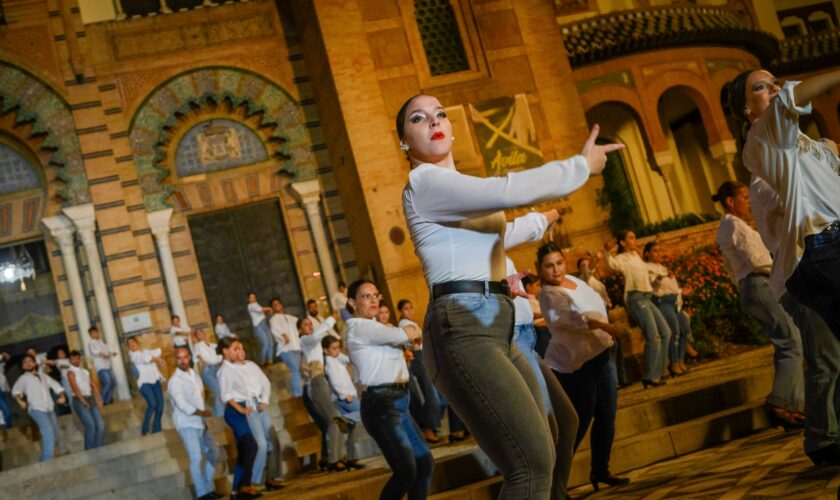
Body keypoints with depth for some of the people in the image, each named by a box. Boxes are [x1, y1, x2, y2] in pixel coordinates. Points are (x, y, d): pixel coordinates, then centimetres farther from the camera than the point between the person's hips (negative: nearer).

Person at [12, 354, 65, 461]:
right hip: (37, 409, -6)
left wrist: (61, 396, 2)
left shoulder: (42, 376, 22)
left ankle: (45, 459, 22)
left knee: (54, 435, 7)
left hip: (50, 409, 6)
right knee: (48, 432, -22)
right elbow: (16, 389, -10)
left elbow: (55, 384, 20)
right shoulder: (23, 378, 6)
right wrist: (19, 400, -29)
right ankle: (47, 460, -21)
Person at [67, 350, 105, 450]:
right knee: (90, 425, -16)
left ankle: (97, 448, 3)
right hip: (79, 400, -6)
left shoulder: (85, 371, 18)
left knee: (100, 424, -3)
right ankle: (90, 450, -9)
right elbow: (75, 387, -13)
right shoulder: (71, 372, -2)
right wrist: (83, 401, -22)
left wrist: (99, 399, 4)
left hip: (90, 399, 6)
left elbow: (94, 385, 15)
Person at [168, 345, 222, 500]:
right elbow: (182, 405, -20)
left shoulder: (195, 375, 12)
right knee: (196, 458, -16)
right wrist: (203, 412, -11)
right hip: (187, 424, -8)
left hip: (200, 422, 8)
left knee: (213, 453, 12)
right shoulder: (175, 381, -13)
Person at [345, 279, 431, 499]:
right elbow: (402, 336, -17)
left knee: (425, 461, 9)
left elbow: (412, 334, 13)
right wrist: (411, 333, 4)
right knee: (407, 470, -13)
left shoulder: (374, 327, 21)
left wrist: (407, 333, -8)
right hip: (381, 404, -10)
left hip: (399, 401, 10)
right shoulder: (359, 327, -9)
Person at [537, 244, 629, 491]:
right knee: (579, 424, -8)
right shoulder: (549, 294, -22)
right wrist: (602, 325, -50)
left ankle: (600, 471, 26)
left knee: (606, 416, 12)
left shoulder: (573, 280, 6)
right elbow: (565, 316, -42)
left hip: (599, 357, 9)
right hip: (576, 365, -9)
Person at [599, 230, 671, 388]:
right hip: (636, 298, -9)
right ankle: (650, 376, -8)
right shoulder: (622, 258, -6)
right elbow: (612, 263, -32)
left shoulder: (635, 255, 19)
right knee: (653, 336, -16)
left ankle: (657, 372, 14)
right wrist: (606, 253, -50)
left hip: (646, 297, 9)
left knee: (665, 332, 9)